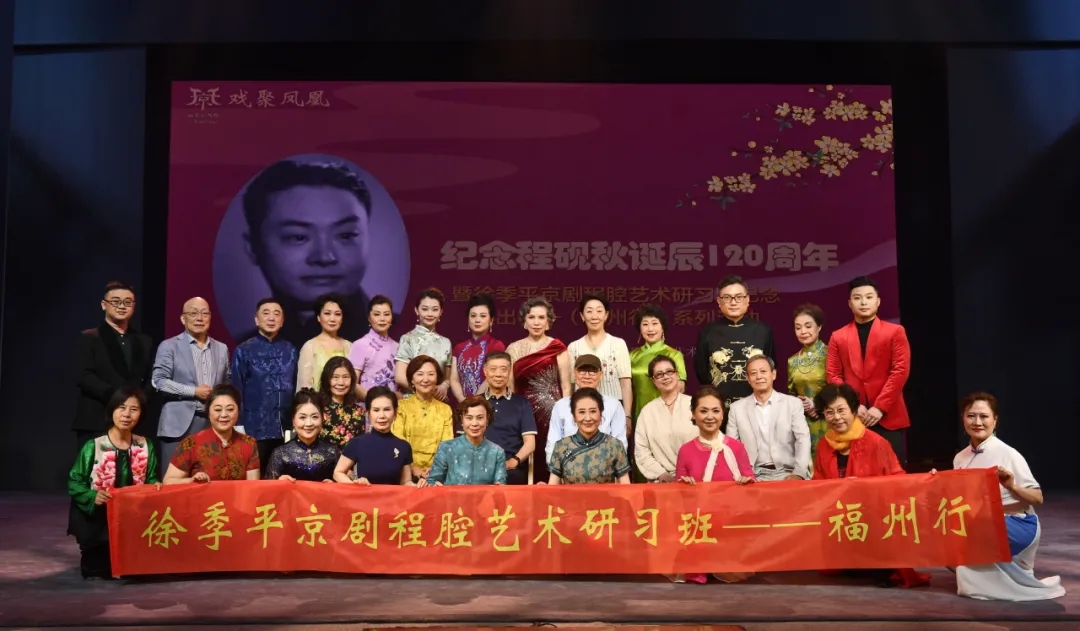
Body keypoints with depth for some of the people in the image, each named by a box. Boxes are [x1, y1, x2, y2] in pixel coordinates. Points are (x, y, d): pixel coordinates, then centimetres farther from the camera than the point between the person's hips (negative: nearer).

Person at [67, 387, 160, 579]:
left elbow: (151, 480, 10)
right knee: (104, 568, -18)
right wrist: (92, 497, -25)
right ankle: (93, 559, 15)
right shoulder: (93, 447, -10)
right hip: (99, 518, -3)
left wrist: (156, 487, -13)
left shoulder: (145, 446, 3)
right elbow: (74, 483, -7)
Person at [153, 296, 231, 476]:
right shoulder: (169, 346, 2)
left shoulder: (221, 349, 15)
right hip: (179, 424, -4)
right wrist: (194, 391, -12)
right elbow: (158, 381, -7)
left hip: (213, 423, 4)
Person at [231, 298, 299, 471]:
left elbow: (295, 388, 12)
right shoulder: (244, 351, 0)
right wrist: (239, 427, -7)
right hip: (255, 430, -3)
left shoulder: (290, 350, 10)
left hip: (285, 430, 3)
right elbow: (236, 391, -1)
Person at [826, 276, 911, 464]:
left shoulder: (894, 332, 6)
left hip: (888, 417, -1)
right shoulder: (838, 337, 11)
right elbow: (834, 376, 5)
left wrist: (880, 407, -11)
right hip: (853, 418, 1)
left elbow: (900, 371, -3)